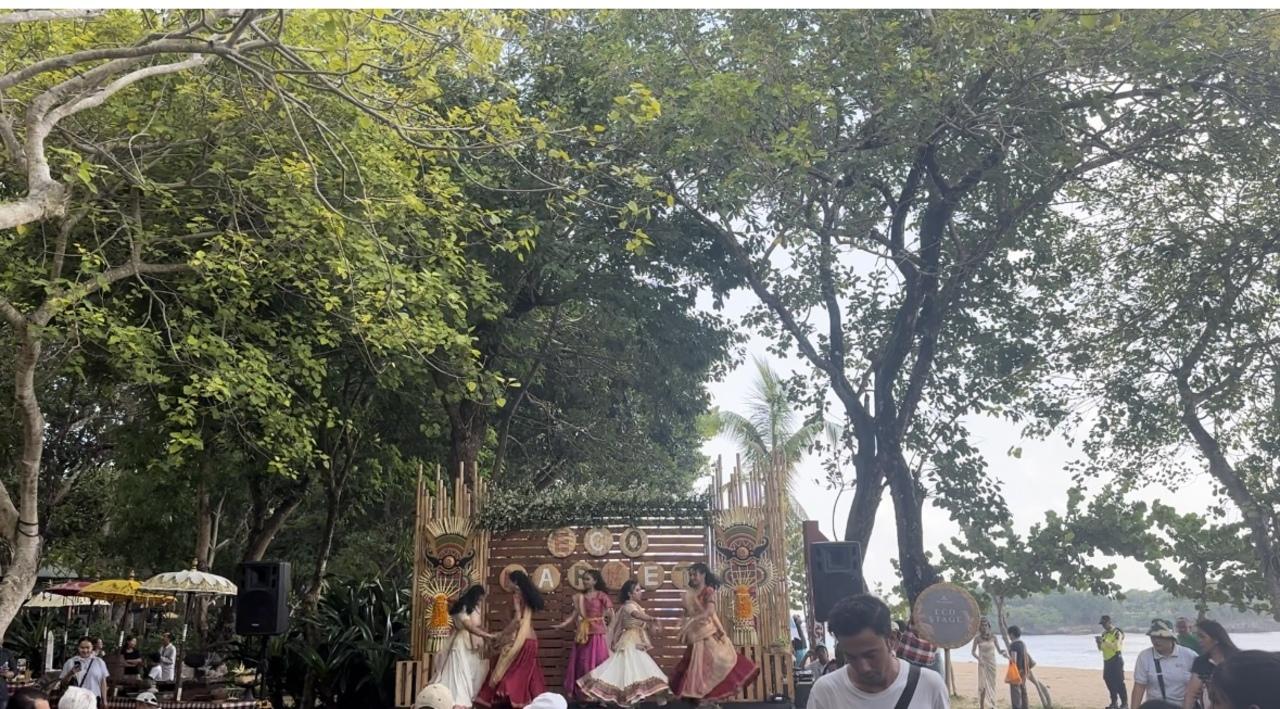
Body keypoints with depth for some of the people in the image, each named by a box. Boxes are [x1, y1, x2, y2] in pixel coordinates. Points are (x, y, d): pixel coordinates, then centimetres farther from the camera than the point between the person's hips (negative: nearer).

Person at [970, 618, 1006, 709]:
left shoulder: (993, 637, -1)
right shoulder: (977, 638, -6)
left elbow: (998, 650, 2)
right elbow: (973, 651, -1)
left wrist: (1003, 652, -19)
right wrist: (978, 658, -17)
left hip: (992, 663, 2)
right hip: (983, 664, -2)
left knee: (992, 685, 6)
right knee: (983, 685, -5)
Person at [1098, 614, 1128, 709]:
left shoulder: (1117, 633, -11)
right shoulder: (1104, 633, 12)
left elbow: (1116, 646, -24)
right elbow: (1101, 648, 16)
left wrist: (1104, 641, -27)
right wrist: (1099, 642, -4)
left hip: (1116, 660, -8)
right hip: (1107, 660, 8)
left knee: (1119, 681, -7)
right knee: (1108, 680, 10)